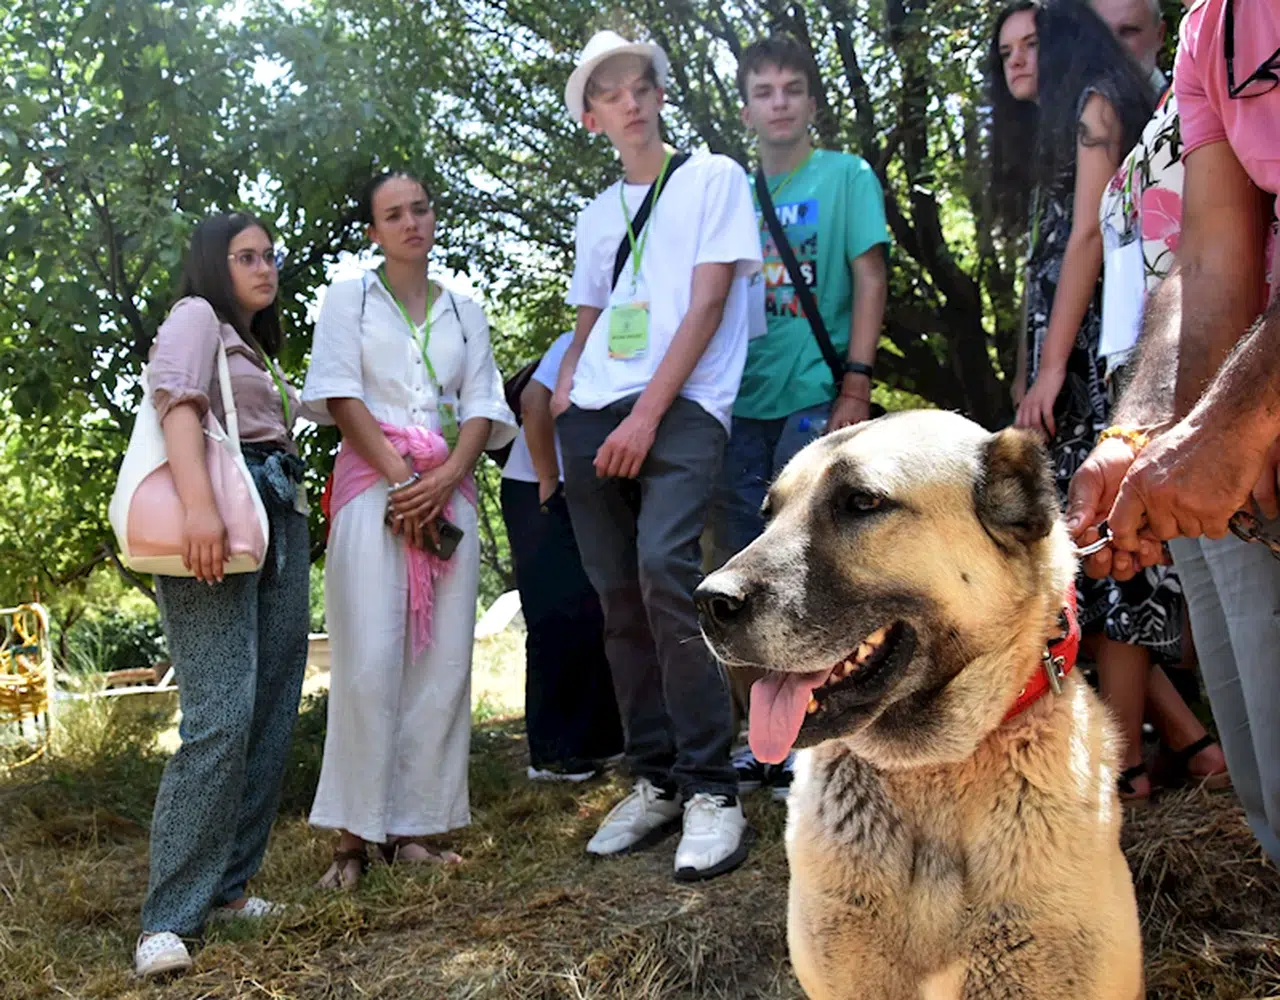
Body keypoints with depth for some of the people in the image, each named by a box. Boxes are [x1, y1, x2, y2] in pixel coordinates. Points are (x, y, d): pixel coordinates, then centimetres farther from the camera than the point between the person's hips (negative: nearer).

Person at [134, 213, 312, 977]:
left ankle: (228, 886, 10)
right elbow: (178, 403, -13)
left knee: (274, 714, 3)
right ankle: (171, 918, -16)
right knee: (221, 718, -17)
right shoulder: (197, 316, 4)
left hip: (282, 521, 9)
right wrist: (199, 503, -28)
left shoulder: (258, 349, 29)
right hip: (223, 519, -9)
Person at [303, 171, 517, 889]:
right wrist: (401, 476, -12)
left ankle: (415, 828, 3)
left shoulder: (465, 311, 19)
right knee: (372, 659, -11)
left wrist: (443, 479, -8)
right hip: (374, 482, -3)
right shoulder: (350, 298, 10)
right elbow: (342, 397, -1)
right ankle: (354, 836, -7)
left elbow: (483, 406, 10)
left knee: (444, 659, -2)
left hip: (448, 488, 4)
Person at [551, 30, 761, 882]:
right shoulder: (597, 216, 22)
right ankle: (653, 781, 13)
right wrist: (566, 382, 6)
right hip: (594, 419, 6)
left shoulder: (714, 178, 6)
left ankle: (711, 792, -18)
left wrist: (646, 415, -13)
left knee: (664, 570, -25)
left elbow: (707, 306, -4)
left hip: (683, 407, -6)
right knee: (621, 599, 3)